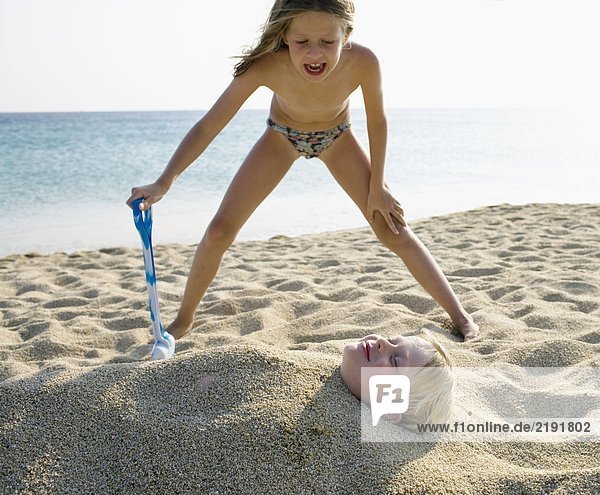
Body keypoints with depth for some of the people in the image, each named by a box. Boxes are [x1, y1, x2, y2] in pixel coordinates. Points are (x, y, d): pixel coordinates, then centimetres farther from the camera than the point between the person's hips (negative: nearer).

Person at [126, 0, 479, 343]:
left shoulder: (363, 62, -36)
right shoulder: (266, 66, -38)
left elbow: (377, 121, -17)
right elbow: (208, 125, -35)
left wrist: (376, 186, -13)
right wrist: (165, 182, -48)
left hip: (337, 139, 0)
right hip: (282, 137, 0)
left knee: (394, 230, -7)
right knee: (219, 231, -7)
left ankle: (460, 315, 9)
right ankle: (183, 321, 16)